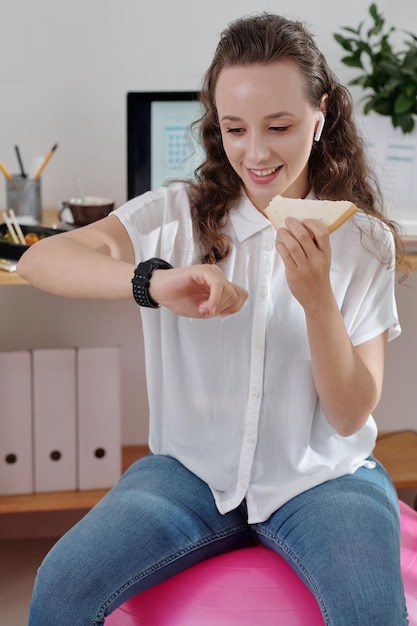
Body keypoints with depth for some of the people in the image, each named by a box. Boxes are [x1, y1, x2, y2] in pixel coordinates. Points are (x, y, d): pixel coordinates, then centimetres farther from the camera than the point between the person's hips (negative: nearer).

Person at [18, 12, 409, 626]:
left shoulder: (365, 240, -3)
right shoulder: (179, 216, -3)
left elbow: (351, 415, -6)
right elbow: (38, 261, -19)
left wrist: (318, 299, -24)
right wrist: (155, 282, -37)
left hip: (320, 478, 0)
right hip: (192, 469, 1)